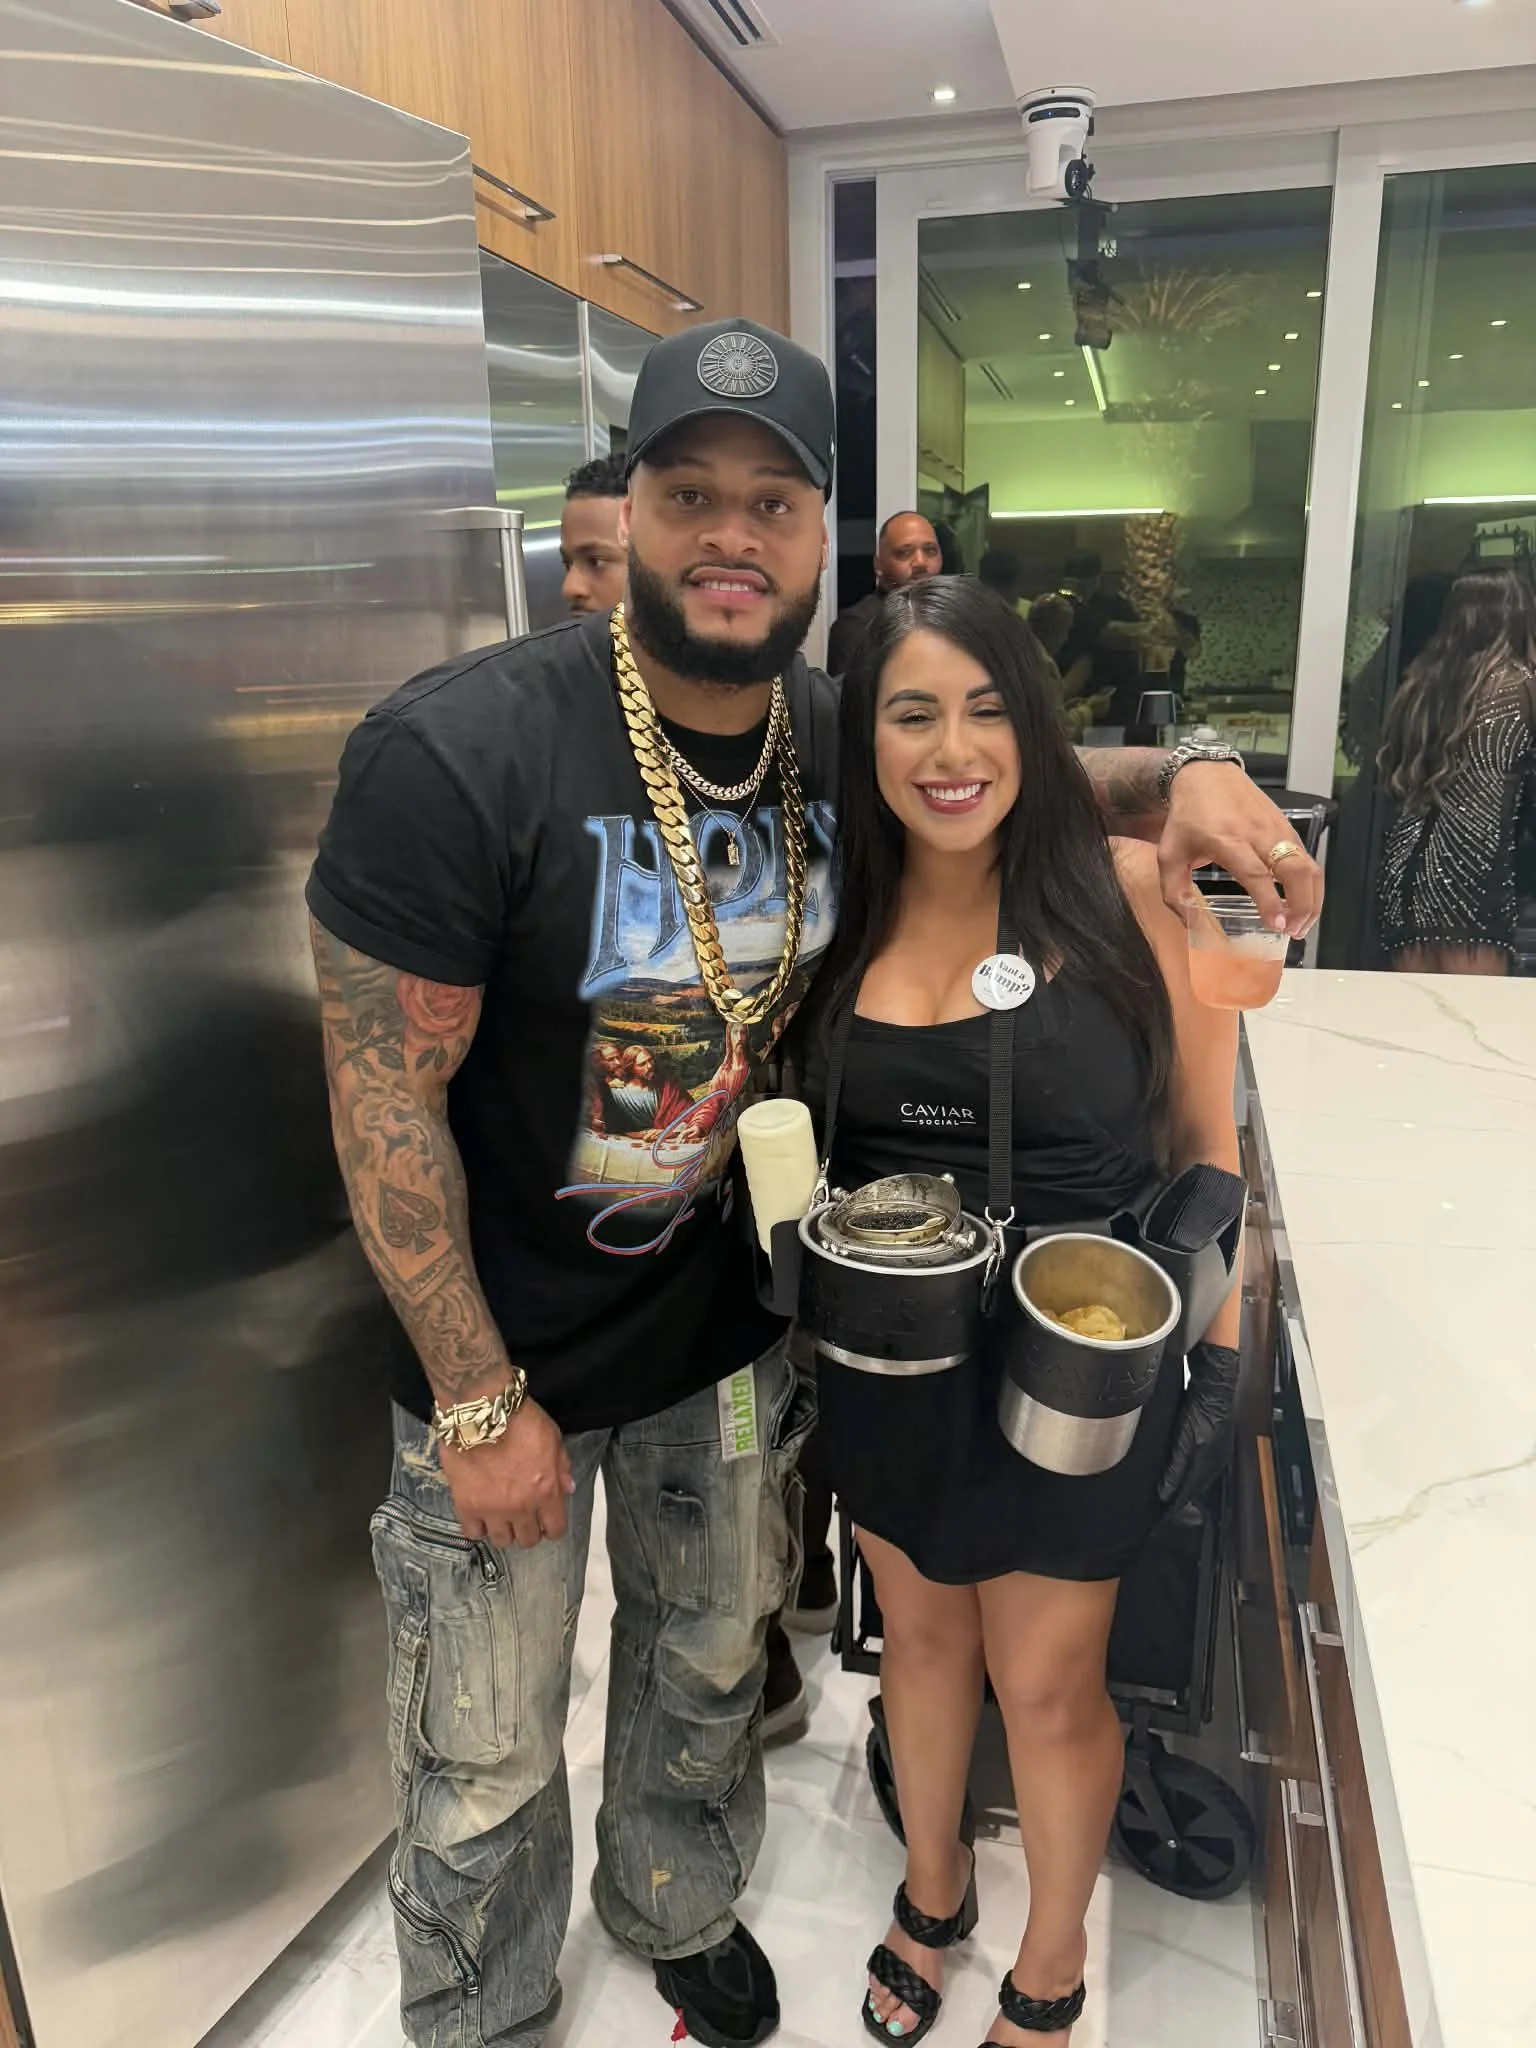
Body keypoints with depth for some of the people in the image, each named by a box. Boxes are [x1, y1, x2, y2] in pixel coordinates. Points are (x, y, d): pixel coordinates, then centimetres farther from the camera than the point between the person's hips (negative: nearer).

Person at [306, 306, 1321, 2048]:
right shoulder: (452, 754, -25)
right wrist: (480, 1402, -15)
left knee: (710, 1670, 27)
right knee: (484, 1773, 16)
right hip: (506, 1354, -4)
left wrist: (1177, 779, -11)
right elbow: (382, 1096, -20)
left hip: (731, 1324, 4)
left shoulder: (843, 737, -9)